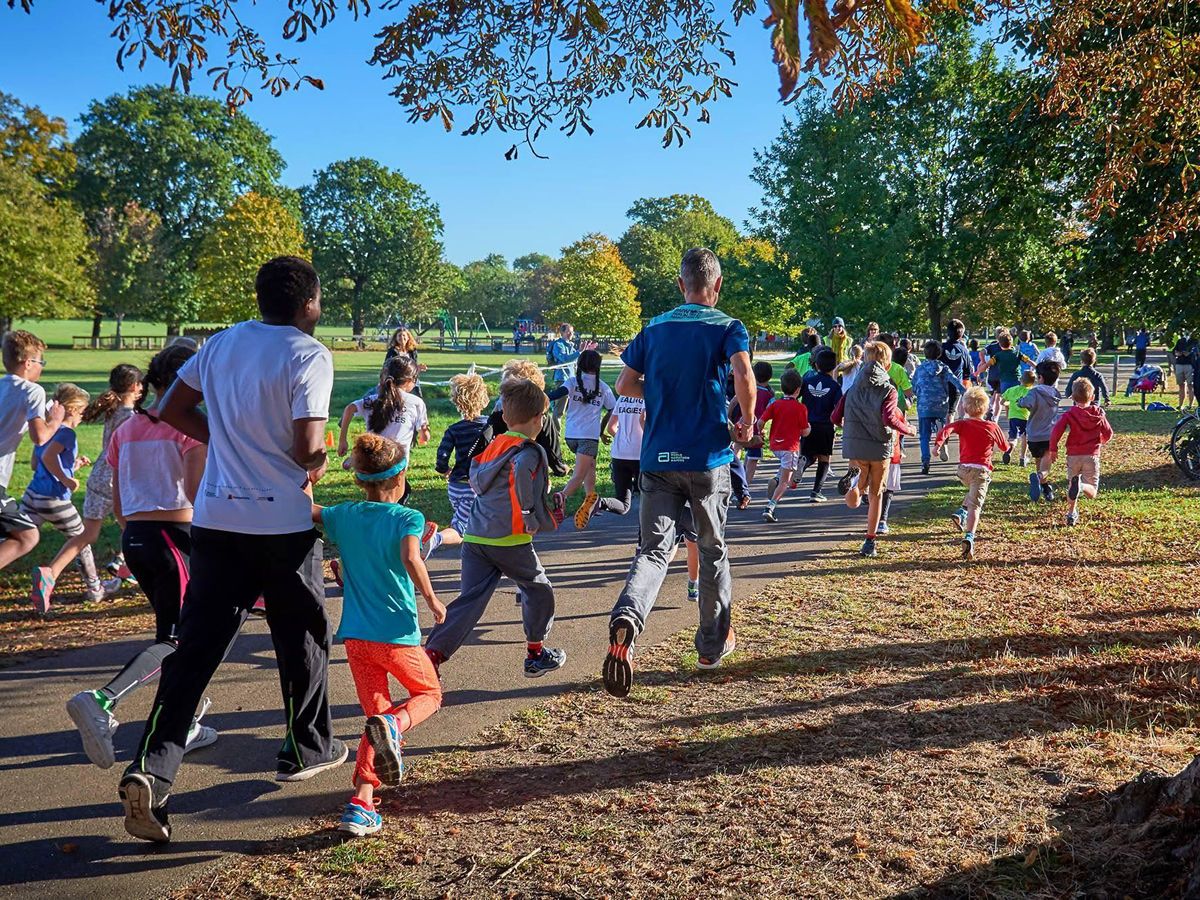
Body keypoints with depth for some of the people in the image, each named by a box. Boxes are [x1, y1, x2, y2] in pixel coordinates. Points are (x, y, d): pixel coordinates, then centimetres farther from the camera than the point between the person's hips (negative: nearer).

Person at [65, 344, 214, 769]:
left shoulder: (124, 431, 12)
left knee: (172, 628, 19)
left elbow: (117, 504, 15)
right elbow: (197, 494, -17)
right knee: (174, 639, -5)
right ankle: (102, 701, -27)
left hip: (134, 539, 8)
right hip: (177, 537, -8)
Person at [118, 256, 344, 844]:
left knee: (195, 646, 5)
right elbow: (307, 449, -19)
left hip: (215, 519, 5)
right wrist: (317, 463, 4)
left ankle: (150, 770, -6)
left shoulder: (221, 344, 8)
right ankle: (307, 749, 31)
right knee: (303, 637, 16)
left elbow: (172, 410, 15)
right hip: (282, 523, -5)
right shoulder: (309, 354, -11)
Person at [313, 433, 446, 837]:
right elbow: (410, 558, -26)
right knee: (429, 693, 20)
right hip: (397, 634, -4)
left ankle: (361, 803, -2)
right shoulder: (407, 518, -10)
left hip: (355, 637, 4)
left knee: (376, 712, 15)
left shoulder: (343, 515, 4)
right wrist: (432, 600, -15)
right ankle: (395, 725, -16)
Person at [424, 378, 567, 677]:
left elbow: (475, 479, 19)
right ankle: (536, 654, 28)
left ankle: (431, 655, -11)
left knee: (470, 598, 3)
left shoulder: (493, 445, 16)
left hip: (475, 537, 6)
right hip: (510, 540, -6)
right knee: (539, 590, 16)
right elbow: (521, 472, -23)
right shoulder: (531, 452, -7)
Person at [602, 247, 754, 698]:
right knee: (712, 550, 14)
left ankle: (626, 617, -30)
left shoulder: (654, 328, 9)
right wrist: (747, 421, -4)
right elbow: (744, 377, -20)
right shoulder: (728, 327, -2)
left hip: (657, 458, 2)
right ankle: (713, 644, 27)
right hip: (707, 458, -2)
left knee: (653, 549, 0)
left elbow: (624, 384, 10)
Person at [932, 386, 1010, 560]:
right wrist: (1010, 445, 42)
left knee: (973, 492, 33)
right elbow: (1004, 447, 19)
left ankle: (961, 513, 12)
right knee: (975, 505, -10)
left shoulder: (962, 424, 5)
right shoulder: (992, 427, 5)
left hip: (963, 469, 3)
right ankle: (969, 538, -27)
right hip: (981, 470, -3)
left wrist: (939, 442, -30)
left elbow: (947, 429, -16)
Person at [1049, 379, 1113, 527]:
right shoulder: (1098, 413, 3)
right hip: (1092, 455, 0)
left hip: (1073, 455, 0)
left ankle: (1071, 514, 16)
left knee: (1071, 486, 22)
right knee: (1092, 492, 3)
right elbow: (1108, 434, 8)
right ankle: (1081, 486, -30)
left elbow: (1057, 430, -14)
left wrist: (1053, 449, -2)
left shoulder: (1070, 413, -3)